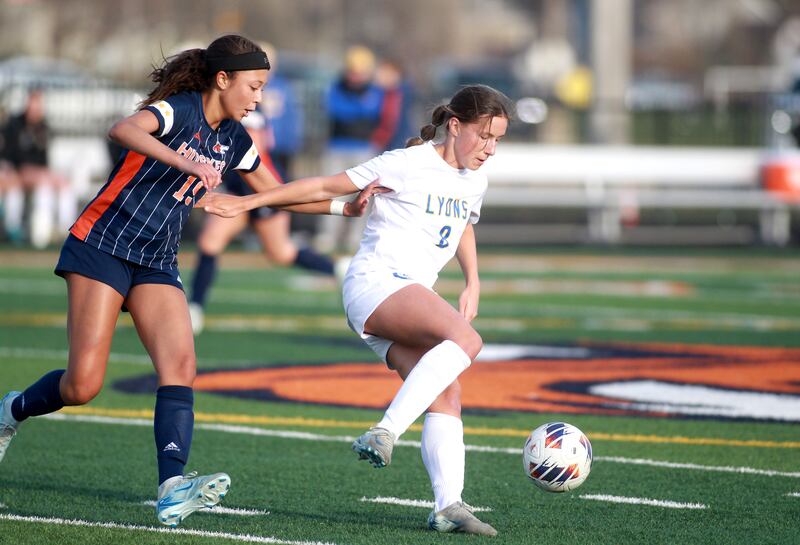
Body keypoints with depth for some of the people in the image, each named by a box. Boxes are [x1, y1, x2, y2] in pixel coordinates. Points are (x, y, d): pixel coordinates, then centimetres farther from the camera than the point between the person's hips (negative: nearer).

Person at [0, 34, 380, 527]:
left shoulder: (233, 139, 10)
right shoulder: (178, 111, -14)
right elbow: (123, 130, -36)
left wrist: (342, 206, 12)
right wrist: (187, 163, -48)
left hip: (157, 264, 7)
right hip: (104, 246, -7)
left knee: (180, 367, -16)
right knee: (83, 384, -12)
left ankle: (173, 487, -27)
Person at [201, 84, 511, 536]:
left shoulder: (474, 182, 15)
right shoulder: (407, 165, -7)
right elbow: (326, 186, -2)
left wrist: (473, 283, 20)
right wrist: (248, 202, -2)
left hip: (411, 297, 8)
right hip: (375, 282, -8)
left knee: (447, 396, -11)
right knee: (466, 339, -31)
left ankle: (448, 506, -15)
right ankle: (386, 432, -39)